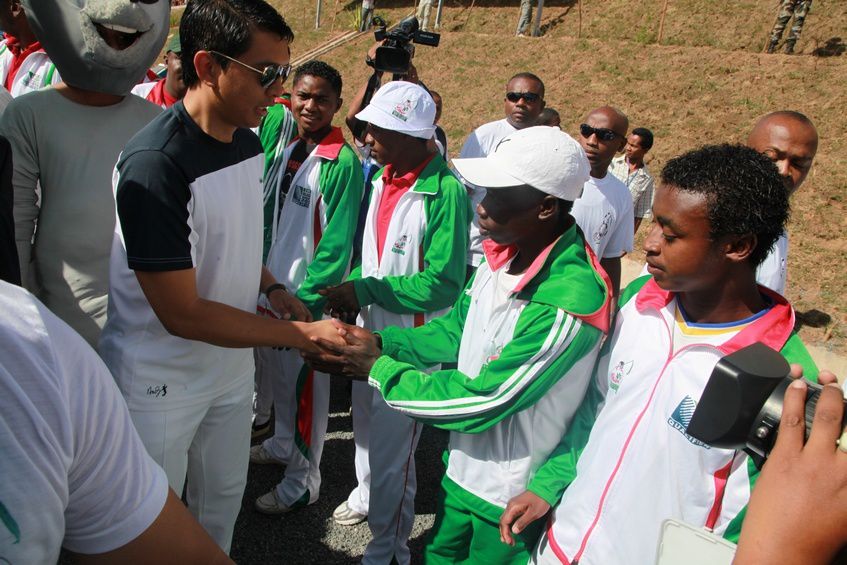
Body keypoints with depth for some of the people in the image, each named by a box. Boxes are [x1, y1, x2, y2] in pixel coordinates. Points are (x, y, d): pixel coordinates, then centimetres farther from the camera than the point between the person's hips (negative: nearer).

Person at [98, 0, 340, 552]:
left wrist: (273, 289, -2)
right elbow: (181, 314, -25)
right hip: (160, 382, -7)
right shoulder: (156, 164, -27)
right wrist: (304, 334, -21)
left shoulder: (249, 142, -1)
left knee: (224, 497, 24)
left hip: (231, 363, 7)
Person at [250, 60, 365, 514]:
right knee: (278, 372, 22)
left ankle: (303, 480, 22)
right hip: (272, 282, 8)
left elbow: (337, 240, -18)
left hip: (309, 292, -8)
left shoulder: (343, 162, -17)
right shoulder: (289, 149, 7)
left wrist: (308, 297, -17)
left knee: (304, 384, 5)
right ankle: (284, 443, 45)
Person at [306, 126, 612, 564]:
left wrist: (380, 370, -18)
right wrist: (379, 343, -9)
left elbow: (482, 401, -27)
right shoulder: (504, 254, -8)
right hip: (463, 466, 7)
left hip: (512, 496, -7)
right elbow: (457, 329, 5)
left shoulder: (568, 304, -32)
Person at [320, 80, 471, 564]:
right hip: (371, 329, 8)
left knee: (392, 448, 6)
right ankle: (366, 493, 54)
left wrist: (367, 291, -21)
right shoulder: (384, 178, 3)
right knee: (366, 427, 27)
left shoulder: (445, 192, -22)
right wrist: (351, 291, -4)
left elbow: (443, 284, -23)